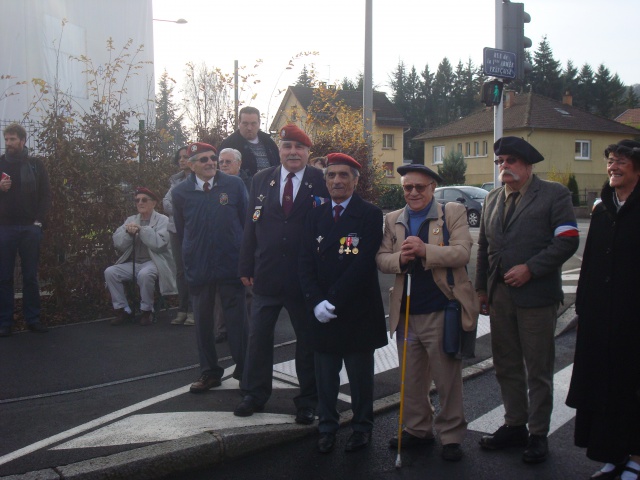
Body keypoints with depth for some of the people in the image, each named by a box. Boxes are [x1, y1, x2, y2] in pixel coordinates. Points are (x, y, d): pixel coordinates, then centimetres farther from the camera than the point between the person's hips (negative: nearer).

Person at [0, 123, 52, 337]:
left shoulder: (35, 164, 7)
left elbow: (46, 194, 5)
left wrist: (39, 220, -5)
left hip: (30, 228, 0)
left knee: (31, 276, 5)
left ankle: (33, 319, 13)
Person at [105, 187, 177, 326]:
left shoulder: (162, 220, 0)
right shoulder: (130, 220, 15)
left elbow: (159, 243, -17)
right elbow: (118, 244, 5)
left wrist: (141, 229, -21)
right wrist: (128, 232, -14)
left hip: (153, 262, -5)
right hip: (133, 263, 5)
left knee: (145, 274, -36)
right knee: (110, 272, -17)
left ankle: (147, 311, -15)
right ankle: (123, 310, -7)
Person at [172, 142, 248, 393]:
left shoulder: (234, 184, -3)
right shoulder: (180, 192, 0)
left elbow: (247, 221, 4)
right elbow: (181, 230, 13)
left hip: (231, 263, -2)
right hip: (198, 267, 2)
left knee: (237, 320, 4)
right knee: (202, 322, 11)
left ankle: (244, 371, 17)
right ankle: (209, 372, 25)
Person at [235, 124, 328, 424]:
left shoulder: (322, 183, -5)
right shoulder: (261, 180, 5)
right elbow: (250, 226, 6)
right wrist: (247, 267, 4)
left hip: (306, 276, -2)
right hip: (267, 275, 3)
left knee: (308, 340, 11)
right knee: (258, 337, 12)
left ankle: (307, 401, 26)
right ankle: (255, 395, 30)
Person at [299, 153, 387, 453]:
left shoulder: (370, 215, -5)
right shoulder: (315, 216, 9)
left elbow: (364, 262, -14)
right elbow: (306, 263, 4)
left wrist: (334, 300, -17)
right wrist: (317, 302, -10)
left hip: (357, 311, -3)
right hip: (321, 311, 3)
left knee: (360, 375, 9)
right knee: (325, 374, 8)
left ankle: (362, 427, 25)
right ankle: (327, 426, 24)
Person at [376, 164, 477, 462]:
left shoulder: (453, 213, 0)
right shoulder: (392, 220, 12)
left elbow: (462, 252, -12)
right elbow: (381, 259, 8)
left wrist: (425, 250, -25)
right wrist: (399, 259, -14)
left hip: (441, 311, -4)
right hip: (406, 312, 4)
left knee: (447, 379, 7)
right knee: (411, 379, 14)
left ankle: (451, 435, 22)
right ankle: (417, 429, 31)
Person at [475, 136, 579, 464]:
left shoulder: (554, 195, -3)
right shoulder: (493, 199, 15)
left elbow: (567, 241, -11)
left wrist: (529, 269, -17)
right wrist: (481, 287, 13)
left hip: (536, 295, -5)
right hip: (500, 295, 6)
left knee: (538, 369, 4)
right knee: (506, 366, 12)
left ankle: (538, 434, 16)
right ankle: (514, 426, 25)